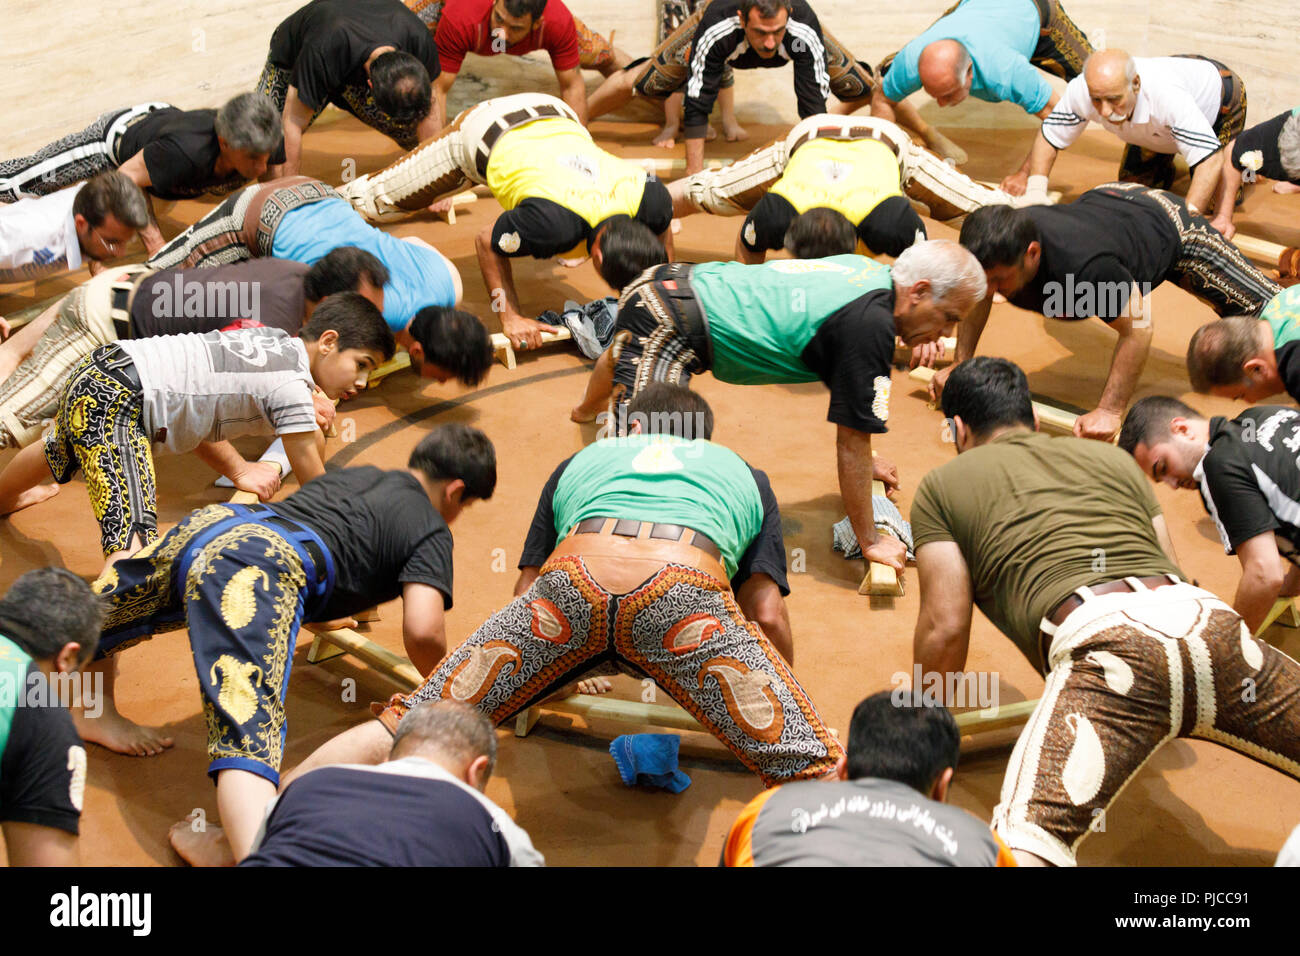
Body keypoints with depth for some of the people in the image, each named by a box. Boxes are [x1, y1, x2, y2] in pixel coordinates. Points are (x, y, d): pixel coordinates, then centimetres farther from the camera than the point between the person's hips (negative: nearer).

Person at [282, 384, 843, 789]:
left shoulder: (585, 458, 41)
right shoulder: (746, 474, 38)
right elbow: (767, 617, 27)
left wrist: (547, 683, 56)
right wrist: (777, 705, 44)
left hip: (572, 579, 2)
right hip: (685, 589, -1)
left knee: (407, 730, 11)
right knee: (816, 773, 0)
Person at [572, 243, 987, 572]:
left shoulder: (869, 271, 3)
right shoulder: (869, 326, -24)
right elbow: (852, 441, -18)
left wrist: (864, 463, 29)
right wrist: (870, 542, -9)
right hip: (671, 327, -11)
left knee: (624, 357, 44)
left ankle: (587, 409, 77)